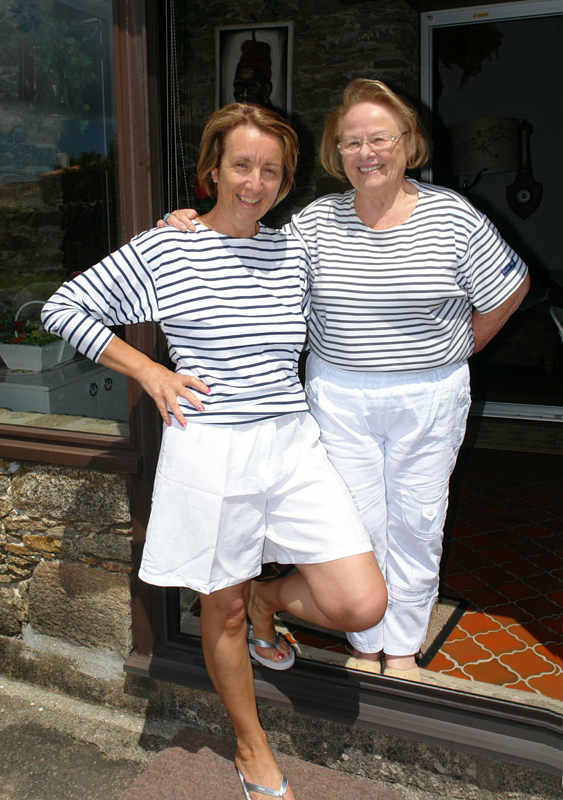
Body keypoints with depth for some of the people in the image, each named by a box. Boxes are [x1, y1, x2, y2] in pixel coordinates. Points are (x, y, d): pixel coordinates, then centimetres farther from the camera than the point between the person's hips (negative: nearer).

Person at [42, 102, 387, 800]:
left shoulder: (291, 253, 9)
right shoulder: (161, 249, -4)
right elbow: (62, 307, 2)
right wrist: (147, 370, -5)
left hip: (293, 443, 4)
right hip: (210, 450, -3)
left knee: (362, 606, -2)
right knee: (222, 609, 12)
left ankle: (267, 597, 30)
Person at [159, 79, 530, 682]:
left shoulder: (452, 215, -5)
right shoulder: (317, 220, -1)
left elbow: (510, 290, 6)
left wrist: (460, 349, 6)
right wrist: (196, 232, -14)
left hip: (429, 397, 0)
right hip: (339, 395, 1)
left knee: (416, 522, 11)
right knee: (357, 522, 8)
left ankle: (403, 647, 34)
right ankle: (365, 645, 32)